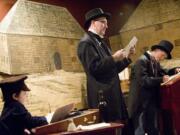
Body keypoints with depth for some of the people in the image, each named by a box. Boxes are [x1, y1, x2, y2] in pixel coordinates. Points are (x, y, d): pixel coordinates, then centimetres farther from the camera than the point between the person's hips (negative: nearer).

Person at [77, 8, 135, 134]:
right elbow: (94, 68, -21)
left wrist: (127, 57, 10)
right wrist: (114, 58, -19)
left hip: (113, 94, 9)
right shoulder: (86, 42, -10)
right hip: (102, 96, -9)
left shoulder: (101, 42, 19)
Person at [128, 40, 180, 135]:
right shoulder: (142, 61, -16)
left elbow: (161, 72, 23)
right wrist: (161, 79, -30)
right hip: (141, 103, -9)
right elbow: (143, 81, -25)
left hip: (152, 102, 9)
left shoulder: (155, 62, 11)